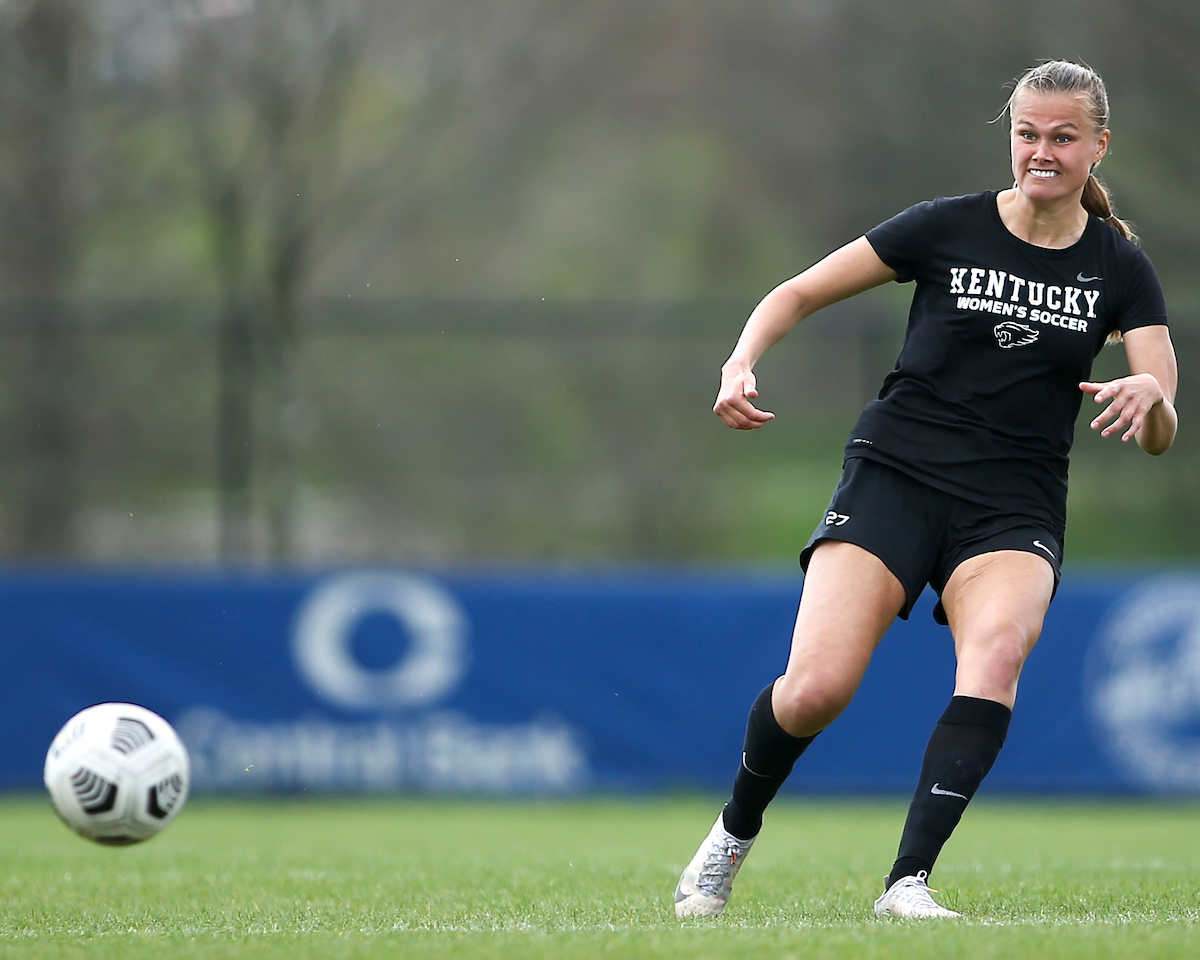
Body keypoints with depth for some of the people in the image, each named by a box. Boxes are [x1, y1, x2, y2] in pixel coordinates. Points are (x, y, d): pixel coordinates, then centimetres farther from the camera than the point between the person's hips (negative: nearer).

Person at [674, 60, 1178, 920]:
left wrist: (1148, 397, -25)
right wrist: (742, 363, -13)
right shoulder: (948, 228, 0)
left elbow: (1161, 436, -1)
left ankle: (908, 883, -31)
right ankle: (735, 833, 12)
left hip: (1015, 505, 1)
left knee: (998, 652, -32)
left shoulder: (1120, 268, 4)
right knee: (817, 688, -19)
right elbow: (800, 294, 6)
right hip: (896, 473, -1)